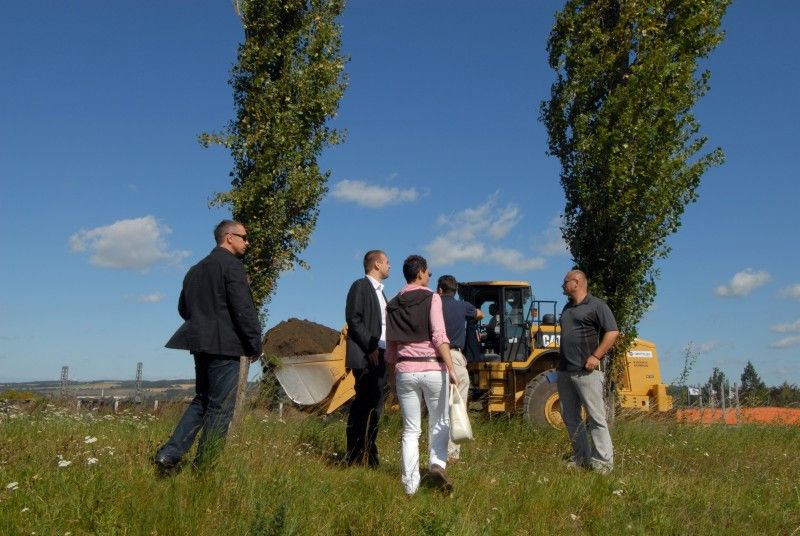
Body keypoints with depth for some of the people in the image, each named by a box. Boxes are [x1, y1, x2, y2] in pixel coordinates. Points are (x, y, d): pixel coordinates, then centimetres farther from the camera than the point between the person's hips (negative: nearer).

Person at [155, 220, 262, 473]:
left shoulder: (196, 269, 17)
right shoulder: (231, 264, -10)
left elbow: (183, 308, 22)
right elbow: (243, 308, -17)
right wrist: (255, 343, -10)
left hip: (201, 344, 8)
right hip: (224, 346, -8)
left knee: (202, 400, 18)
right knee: (220, 408, 0)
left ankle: (169, 453, 6)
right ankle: (203, 468, 3)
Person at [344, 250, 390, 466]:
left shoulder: (379, 291, 23)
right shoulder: (360, 286, -4)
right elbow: (354, 319, -14)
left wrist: (386, 351, 11)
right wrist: (370, 348, -18)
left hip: (379, 356, 9)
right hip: (364, 357, -9)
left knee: (375, 405, 9)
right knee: (364, 404, -9)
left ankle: (368, 453, 15)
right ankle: (354, 455, -5)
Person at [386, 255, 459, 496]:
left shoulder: (393, 304, 10)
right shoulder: (431, 298, -3)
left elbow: (390, 347, 12)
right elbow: (439, 337, -13)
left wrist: (391, 378, 20)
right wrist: (451, 368, -14)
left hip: (405, 370, 3)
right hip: (433, 369, -3)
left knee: (411, 430, 9)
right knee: (439, 424, 12)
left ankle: (410, 485, 6)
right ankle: (437, 463, -11)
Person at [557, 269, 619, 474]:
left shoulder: (596, 305, -6)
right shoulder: (568, 308, 19)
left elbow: (613, 332, -13)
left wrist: (596, 356, -18)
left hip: (586, 371, -8)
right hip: (564, 371, 9)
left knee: (595, 417, -6)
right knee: (570, 417, 10)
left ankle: (603, 461, -2)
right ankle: (581, 457, 19)